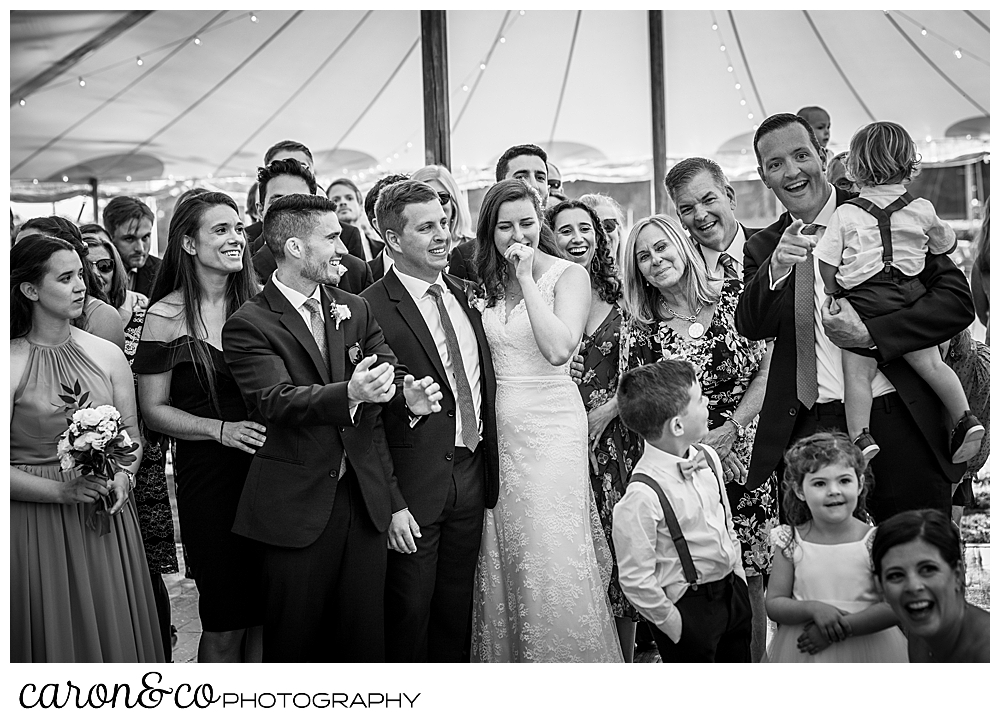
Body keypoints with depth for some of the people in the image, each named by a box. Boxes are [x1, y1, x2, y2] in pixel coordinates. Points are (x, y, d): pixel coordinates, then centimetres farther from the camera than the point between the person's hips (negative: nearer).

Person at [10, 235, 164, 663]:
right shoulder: (13, 363, -9)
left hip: (107, 522, 4)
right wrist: (64, 490, -18)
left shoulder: (107, 355, 3)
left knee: (114, 631, 11)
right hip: (37, 523, -3)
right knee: (52, 634, 8)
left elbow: (132, 438, 10)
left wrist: (122, 479, -8)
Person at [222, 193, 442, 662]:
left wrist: (411, 393, -19)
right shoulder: (249, 325, -7)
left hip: (365, 500, 5)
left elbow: (389, 370, 5)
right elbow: (275, 401, -20)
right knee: (294, 644, 8)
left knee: (364, 638, 11)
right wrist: (349, 394, -37)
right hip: (296, 508, -4)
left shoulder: (356, 310, 12)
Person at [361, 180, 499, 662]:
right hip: (415, 487, -6)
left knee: (456, 610, 18)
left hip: (472, 476, 6)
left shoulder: (464, 294, 8)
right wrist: (391, 503, -16)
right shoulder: (370, 310, -14)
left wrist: (488, 467, 10)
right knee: (410, 611, 8)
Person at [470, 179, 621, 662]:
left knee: (553, 561, -5)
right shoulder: (485, 282, 9)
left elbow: (558, 349, -19)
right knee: (502, 562, 10)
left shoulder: (569, 275, -3)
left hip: (551, 427, -4)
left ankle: (569, 656, 12)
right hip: (498, 428, 4)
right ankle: (506, 657, 25)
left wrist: (527, 278, -16)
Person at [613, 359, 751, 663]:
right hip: (689, 606, -7)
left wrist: (738, 577, 13)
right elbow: (636, 580, -23)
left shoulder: (708, 457, -3)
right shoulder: (643, 495, -28)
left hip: (732, 590, 7)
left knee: (739, 658, 24)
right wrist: (674, 624, -13)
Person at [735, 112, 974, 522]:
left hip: (899, 424, -1)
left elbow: (957, 300, -6)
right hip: (810, 430, 2)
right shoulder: (762, 248, 9)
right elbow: (750, 327, -5)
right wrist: (776, 268, -23)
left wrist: (869, 334, -17)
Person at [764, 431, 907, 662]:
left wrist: (840, 628, -18)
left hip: (866, 650, -1)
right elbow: (774, 604, -4)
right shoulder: (790, 542, -5)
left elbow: (895, 607, -14)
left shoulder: (875, 541, -10)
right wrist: (813, 608, -21)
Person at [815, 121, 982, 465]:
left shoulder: (845, 213, 2)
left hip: (864, 299, -3)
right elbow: (946, 244, 25)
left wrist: (833, 294, 14)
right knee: (929, 362, 11)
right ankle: (965, 418, 7)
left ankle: (860, 437, -14)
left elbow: (827, 262, 1)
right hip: (911, 294, 3)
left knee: (857, 371, -4)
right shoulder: (922, 208, 10)